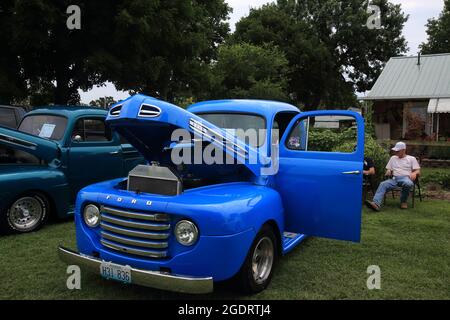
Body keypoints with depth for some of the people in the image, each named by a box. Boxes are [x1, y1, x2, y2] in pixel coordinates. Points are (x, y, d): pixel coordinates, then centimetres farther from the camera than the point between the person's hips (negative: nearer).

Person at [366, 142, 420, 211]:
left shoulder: (412, 159, 17)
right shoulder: (393, 158, 28)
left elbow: (418, 171, 10)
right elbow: (388, 169, 26)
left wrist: (414, 173, -14)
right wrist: (388, 172, 1)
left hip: (406, 178, -3)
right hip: (394, 179, 3)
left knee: (408, 184, -40)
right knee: (383, 184, -29)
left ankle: (404, 201, -11)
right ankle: (376, 204, -51)